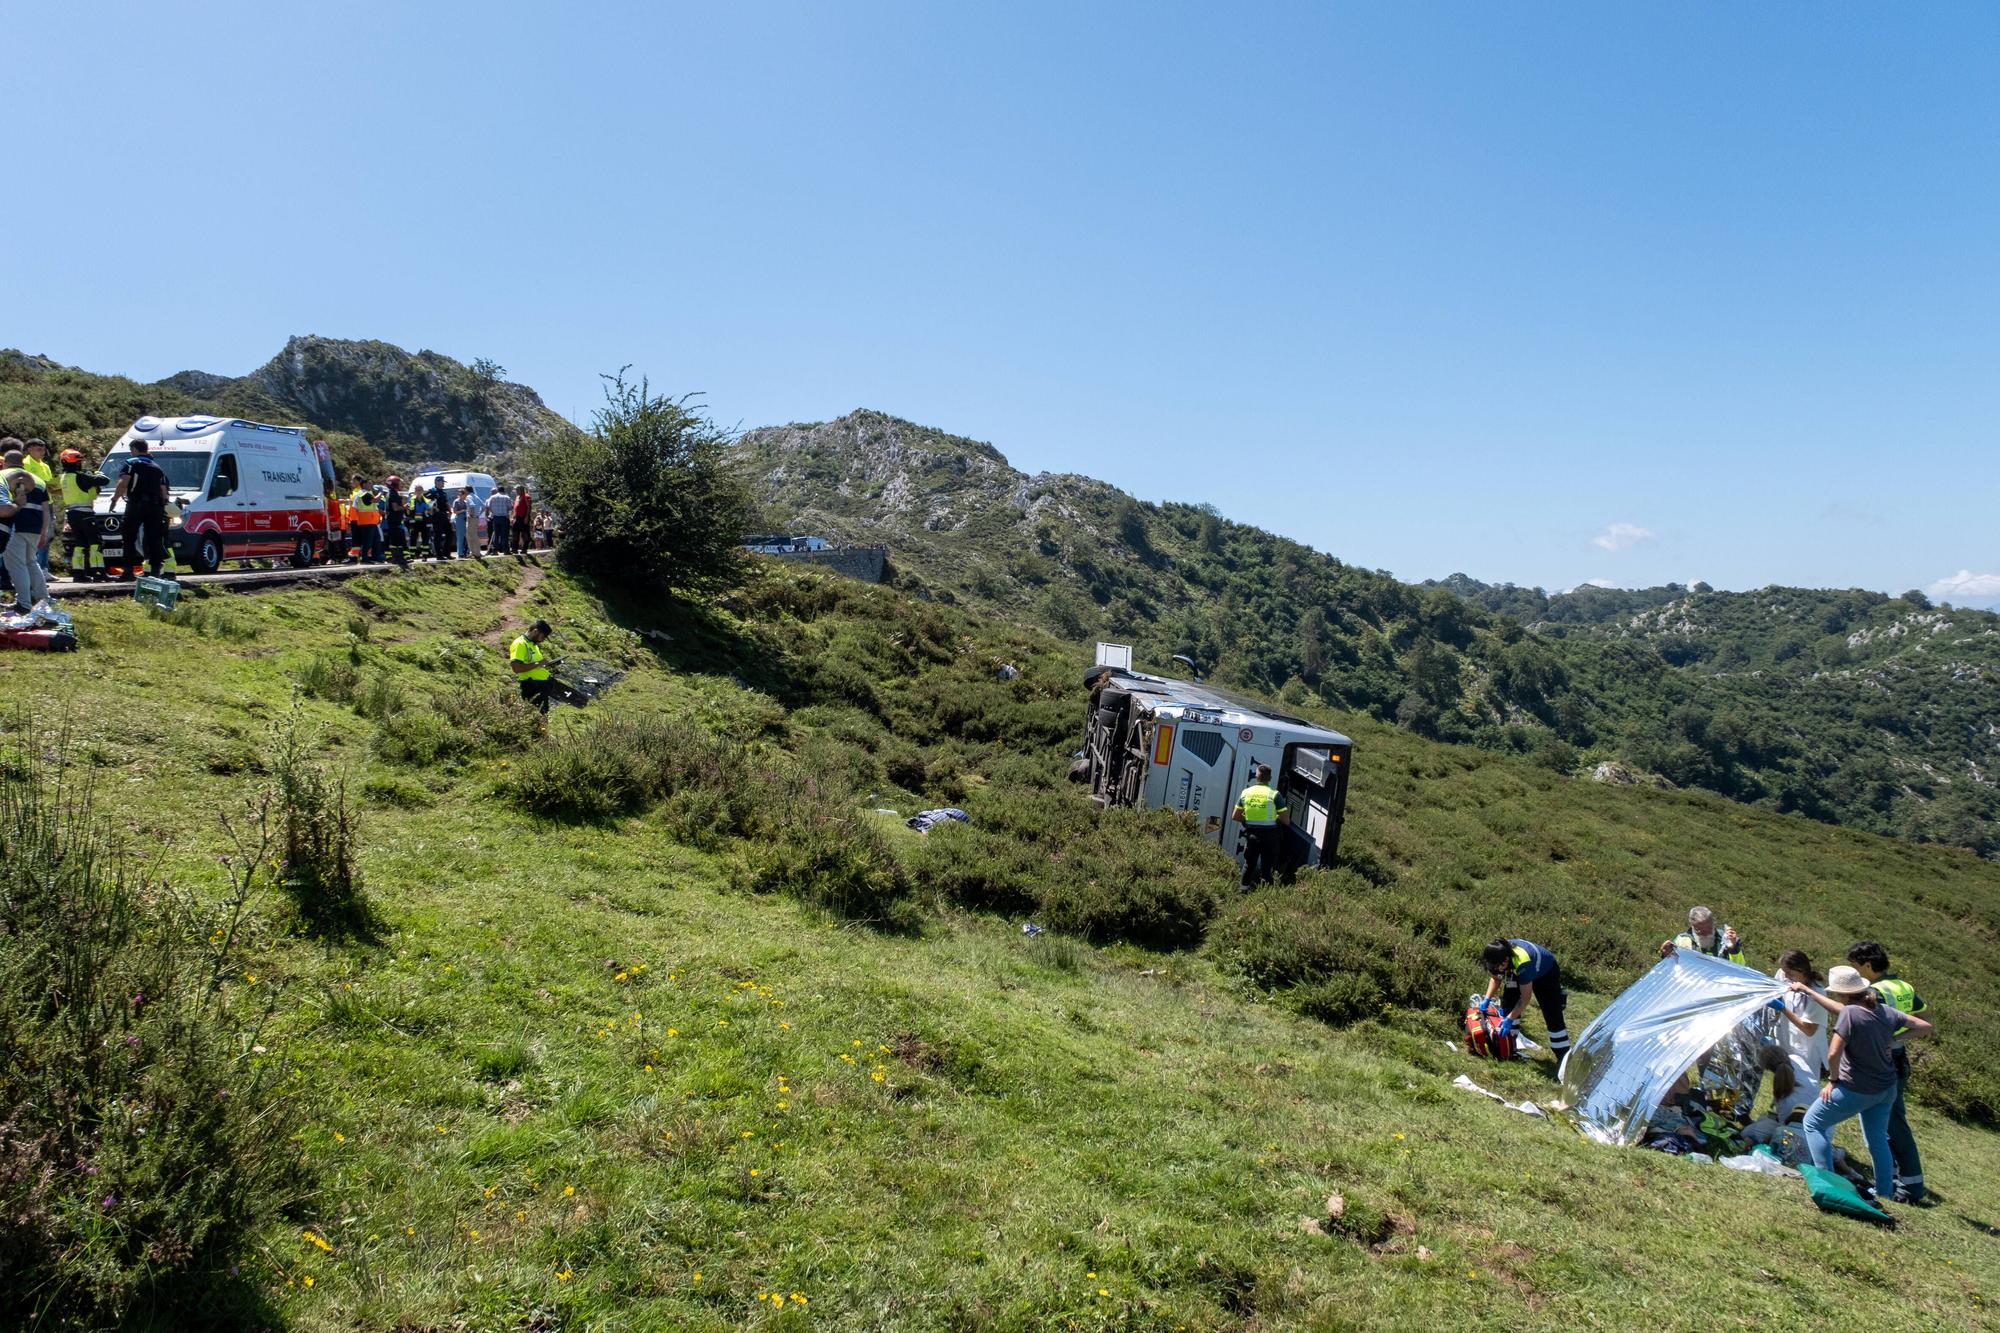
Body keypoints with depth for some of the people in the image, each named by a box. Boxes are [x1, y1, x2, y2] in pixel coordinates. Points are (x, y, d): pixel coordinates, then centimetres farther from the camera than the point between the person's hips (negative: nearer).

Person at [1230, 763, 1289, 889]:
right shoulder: (1274, 795, -11)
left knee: (1248, 864, 21)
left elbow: (1235, 816, 5)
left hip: (1251, 834, 3)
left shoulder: (1246, 792, 0)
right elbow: (1286, 820, -11)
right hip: (1269, 836, -3)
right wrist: (1275, 818, 8)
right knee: (1267, 868, 7)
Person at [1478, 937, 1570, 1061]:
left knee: (1552, 1014, -11)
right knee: (1507, 1002, -5)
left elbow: (1525, 998, -34)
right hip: (1518, 972, 6)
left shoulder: (1522, 962, -45)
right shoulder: (1497, 955, -27)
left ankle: (1564, 1056, -7)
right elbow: (1495, 978, -5)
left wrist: (1510, 1019, -32)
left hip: (1546, 972, -6)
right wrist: (1487, 999, -16)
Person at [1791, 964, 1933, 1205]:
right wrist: (1894, 1039, 10)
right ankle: (1886, 1196, 26)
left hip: (1856, 1090, -7)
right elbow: (1924, 1026, 11)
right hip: (1886, 1088, 7)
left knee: (1813, 1123, 7)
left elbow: (1833, 1054, -27)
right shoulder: (1885, 1010, -3)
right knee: (1878, 1140, 20)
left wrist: (1834, 1080, -11)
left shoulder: (1850, 1014, -23)